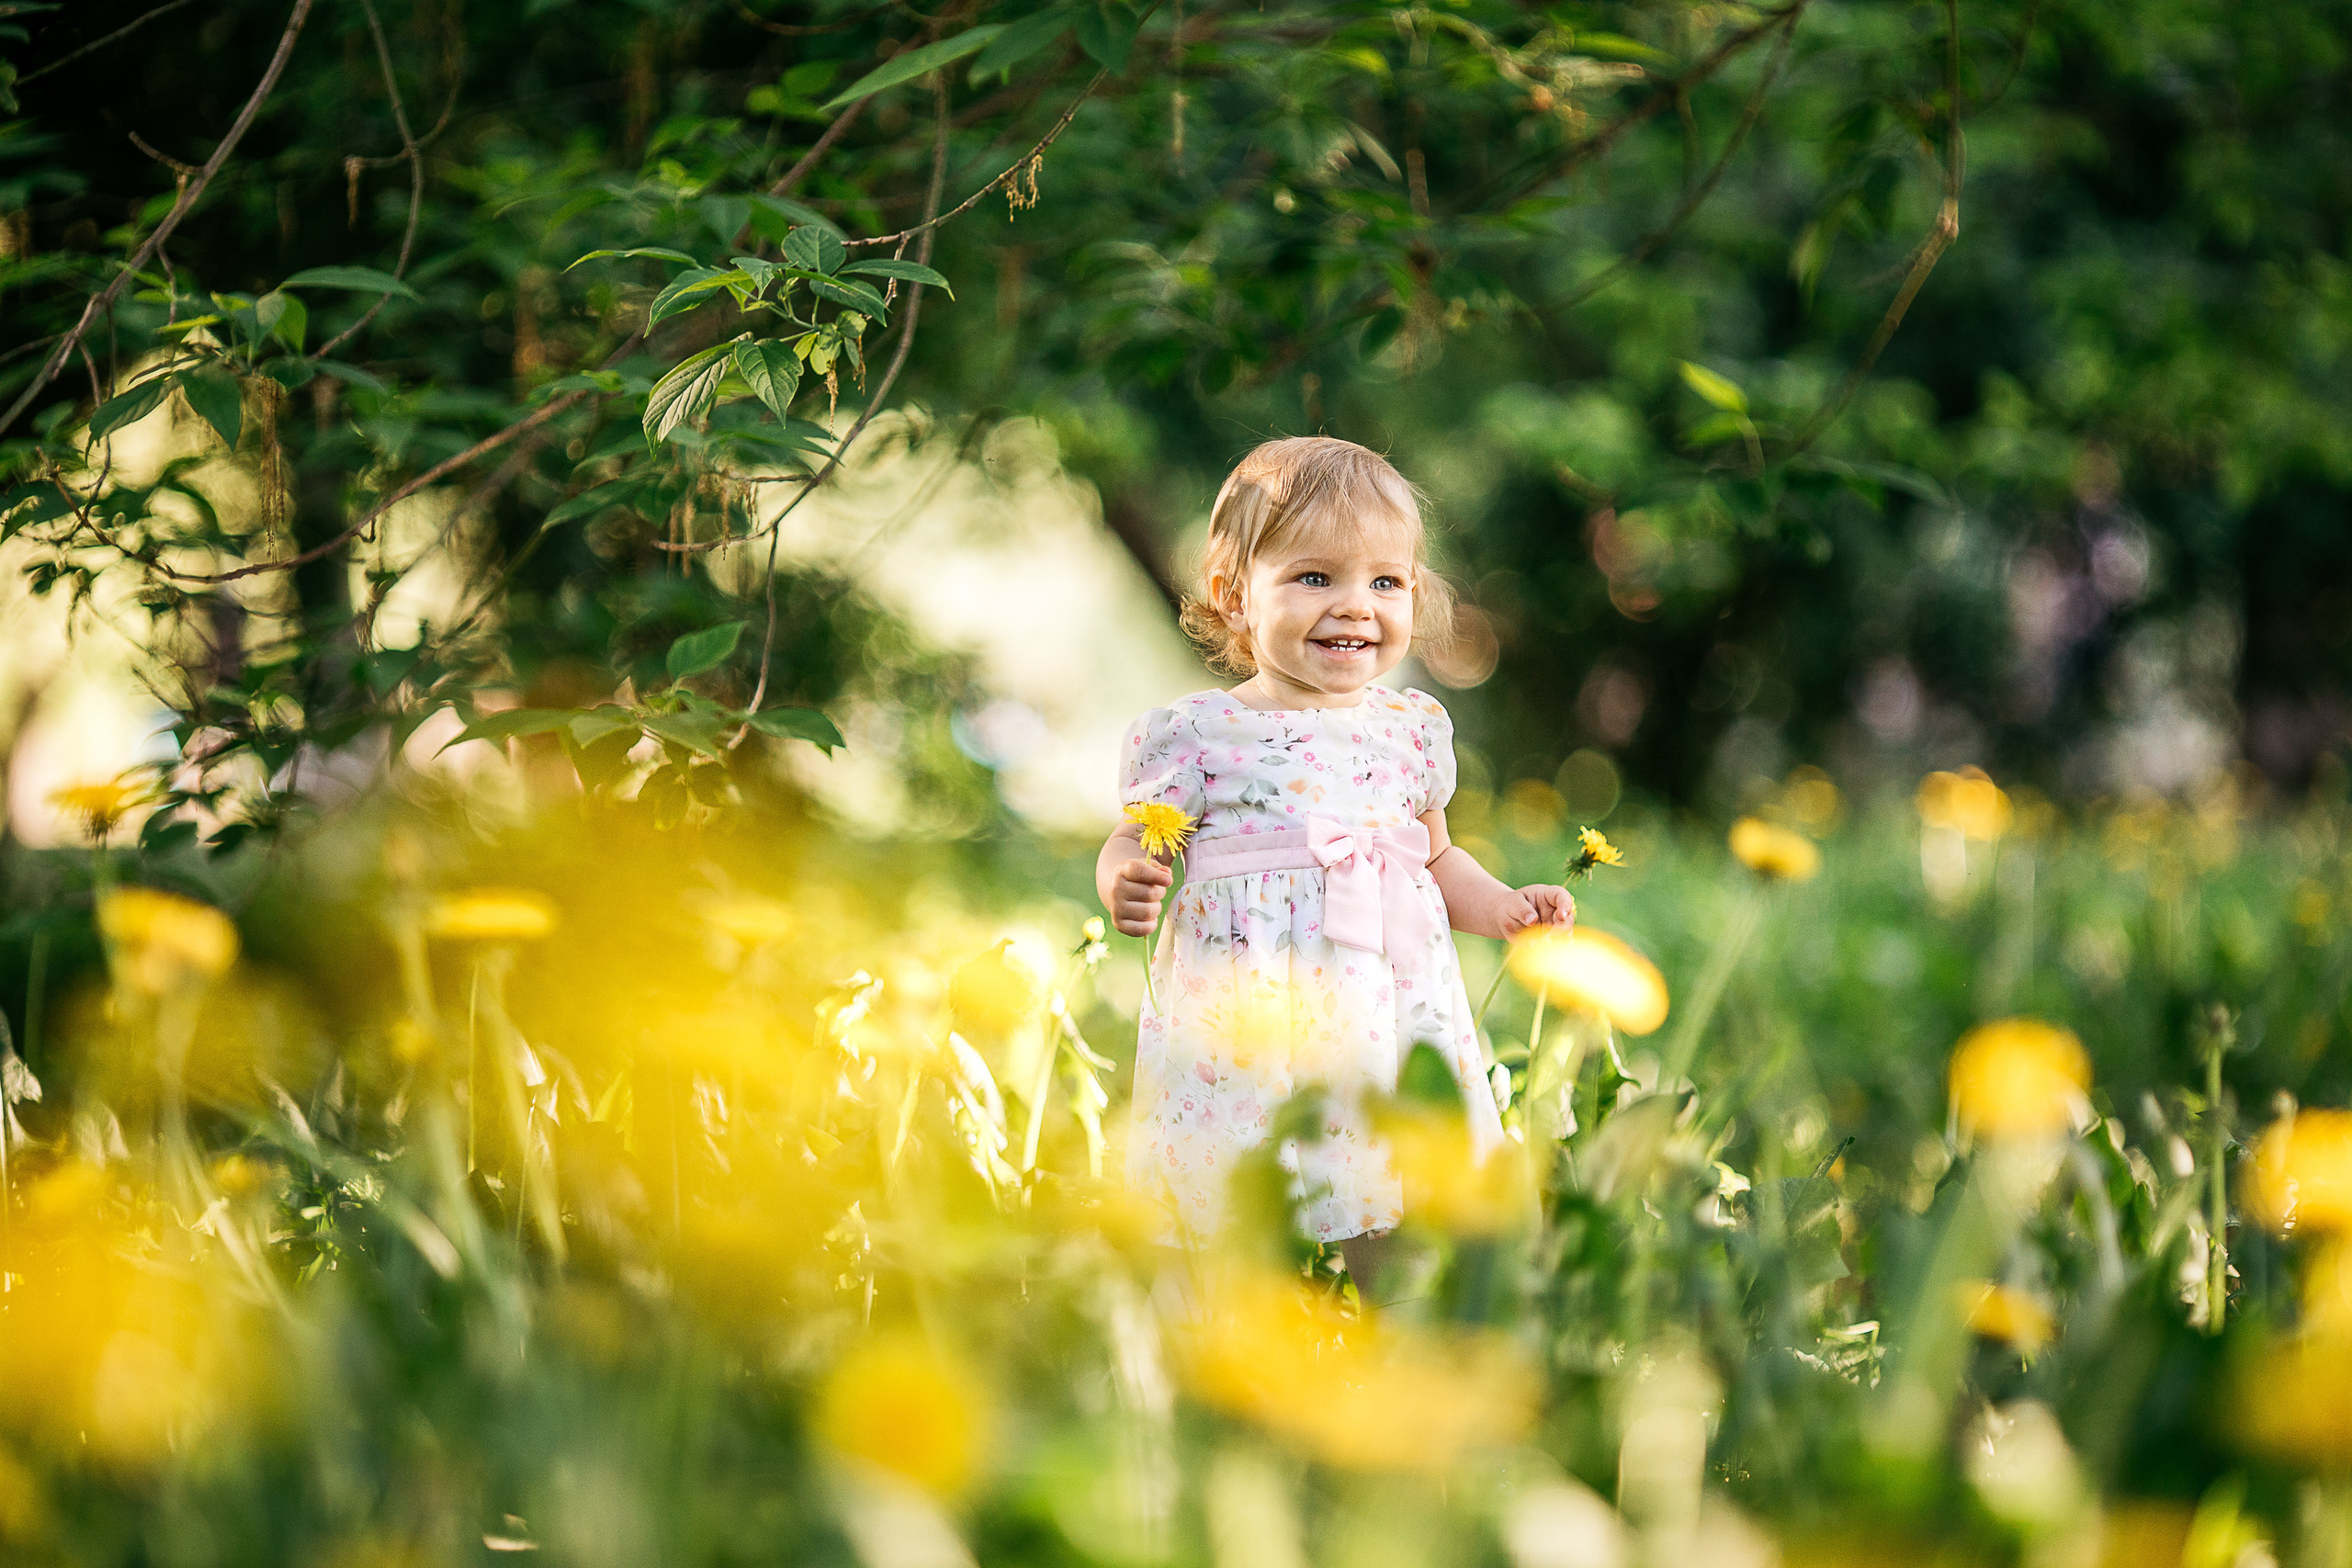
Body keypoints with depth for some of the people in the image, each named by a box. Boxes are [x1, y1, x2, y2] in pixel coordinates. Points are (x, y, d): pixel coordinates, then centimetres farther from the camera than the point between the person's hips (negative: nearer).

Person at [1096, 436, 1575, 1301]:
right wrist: (1126, 885, -19)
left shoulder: (1413, 729, 10)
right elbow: (1131, 848, 3)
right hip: (1242, 1030, -3)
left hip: (1387, 1024, 3)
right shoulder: (1197, 734, -3)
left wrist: (1503, 905, 7)